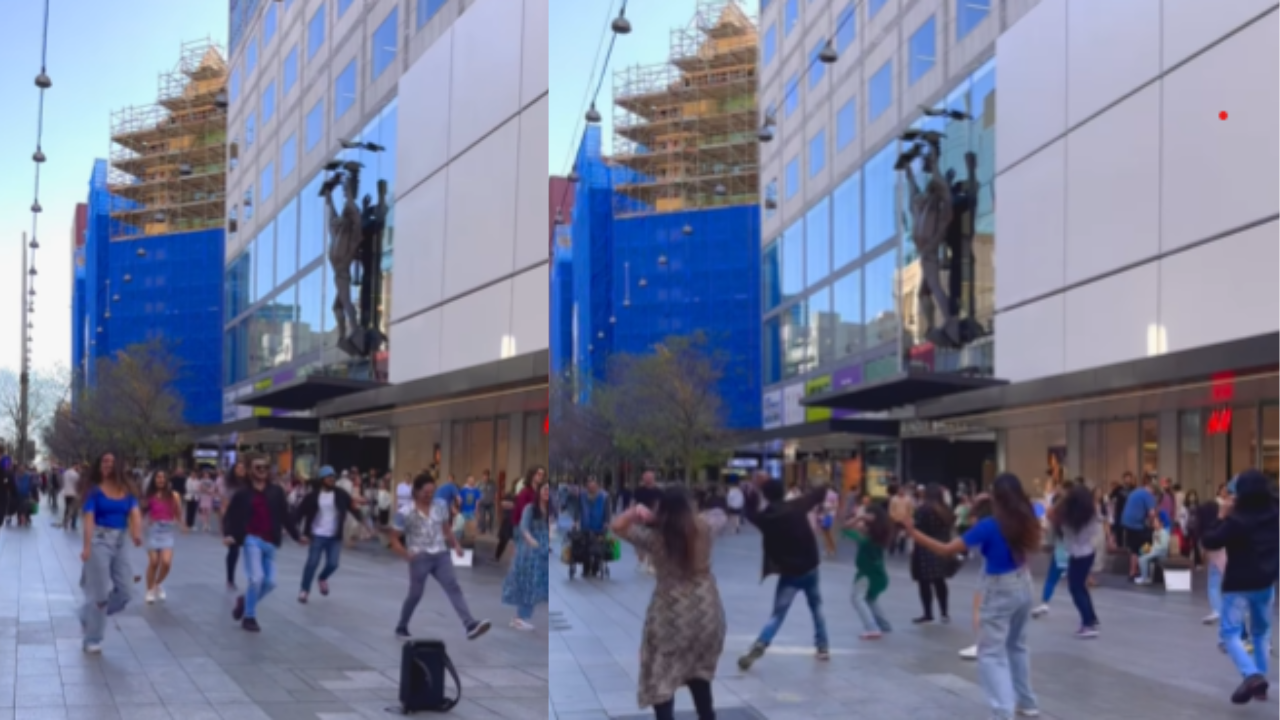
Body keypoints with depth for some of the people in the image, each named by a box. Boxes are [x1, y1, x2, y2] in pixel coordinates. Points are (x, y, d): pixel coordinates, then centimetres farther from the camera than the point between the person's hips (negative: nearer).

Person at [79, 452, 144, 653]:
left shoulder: (126, 490, 9)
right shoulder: (95, 491, -4)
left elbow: (135, 514, -3)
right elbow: (89, 518, -15)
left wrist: (137, 533, -24)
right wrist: (87, 546, -27)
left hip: (120, 542, 5)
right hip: (99, 540, -5)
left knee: (123, 593, 5)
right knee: (100, 593, -2)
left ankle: (89, 614, 29)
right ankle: (92, 640, 12)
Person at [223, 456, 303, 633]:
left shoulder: (276, 491, 8)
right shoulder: (243, 493, 1)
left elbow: (285, 516, 13)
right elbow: (229, 516, 2)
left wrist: (296, 536, 13)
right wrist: (229, 535, -14)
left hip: (270, 542, 4)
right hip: (252, 540, -4)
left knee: (270, 582, 3)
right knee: (256, 577, -15)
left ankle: (244, 601, 31)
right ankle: (249, 617, 3)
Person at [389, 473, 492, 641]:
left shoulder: (440, 505, 4)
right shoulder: (405, 513, -9)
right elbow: (394, 539, -3)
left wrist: (456, 544, 4)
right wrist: (406, 554, -18)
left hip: (440, 555, 3)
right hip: (420, 558, -3)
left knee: (453, 588, -12)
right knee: (415, 595, 5)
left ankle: (471, 626, -26)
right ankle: (401, 628, 29)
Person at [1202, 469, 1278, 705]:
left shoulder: (1236, 520, -17)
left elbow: (1209, 542, -14)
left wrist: (1221, 518, -7)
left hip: (1239, 584, -6)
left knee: (1230, 632, -4)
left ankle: (1251, 675, -26)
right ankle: (1260, 678, 16)